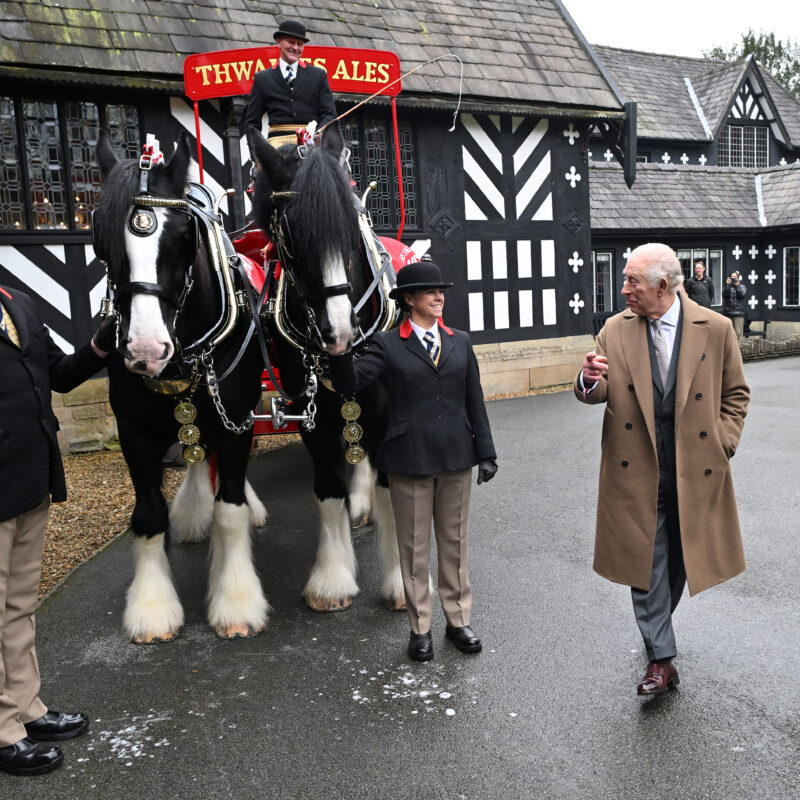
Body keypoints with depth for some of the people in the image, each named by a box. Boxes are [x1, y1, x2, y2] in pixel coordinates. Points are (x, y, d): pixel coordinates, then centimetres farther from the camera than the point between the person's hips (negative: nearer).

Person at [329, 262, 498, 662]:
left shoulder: (460, 342, 8)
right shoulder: (387, 345, -3)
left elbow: (475, 401, 9)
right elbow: (349, 384, -14)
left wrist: (486, 452, 7)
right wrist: (341, 351, -32)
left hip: (456, 457, 3)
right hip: (409, 460, -3)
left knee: (455, 542, 14)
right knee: (414, 547, 8)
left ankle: (459, 620, 30)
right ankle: (420, 627, 23)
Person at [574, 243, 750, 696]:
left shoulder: (715, 329, -2)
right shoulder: (617, 329, 1)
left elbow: (736, 394, 7)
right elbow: (598, 394, 2)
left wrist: (723, 444, -3)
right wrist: (590, 381, -21)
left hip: (695, 470, 0)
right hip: (637, 469, 0)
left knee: (680, 557, 16)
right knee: (646, 562, 2)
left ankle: (658, 627, 42)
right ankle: (661, 659, 13)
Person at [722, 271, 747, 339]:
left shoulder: (742, 287, 12)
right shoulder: (726, 286, 11)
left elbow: (742, 295, -7)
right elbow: (725, 294, -8)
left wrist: (737, 285, -6)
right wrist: (727, 284, -8)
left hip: (738, 313, 0)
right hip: (728, 313, 0)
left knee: (738, 332, -4)